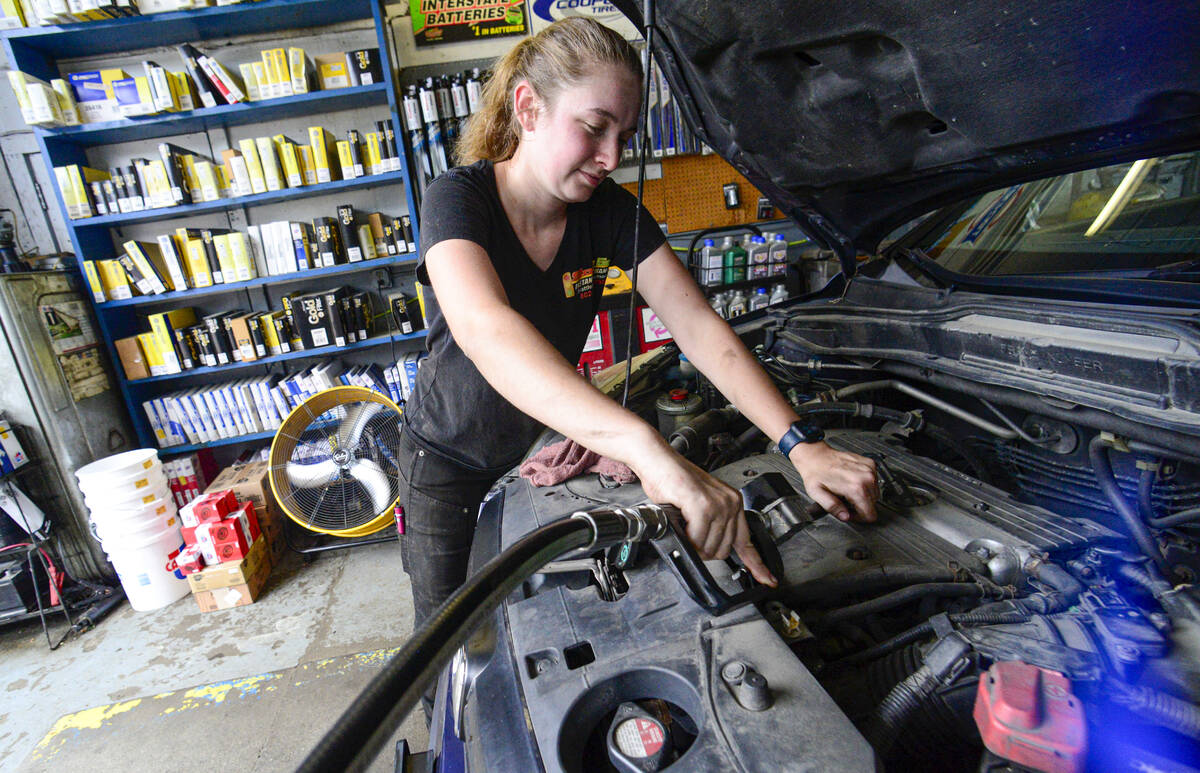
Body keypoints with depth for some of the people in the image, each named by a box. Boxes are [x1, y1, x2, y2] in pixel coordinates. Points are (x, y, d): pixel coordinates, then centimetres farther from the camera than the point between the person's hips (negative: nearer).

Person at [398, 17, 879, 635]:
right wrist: (648, 449, -61)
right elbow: (485, 329, -47)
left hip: (540, 448, 3)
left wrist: (802, 446, -34)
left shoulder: (609, 212, -15)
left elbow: (698, 325, -22)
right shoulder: (459, 197, -26)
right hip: (446, 461, -2)